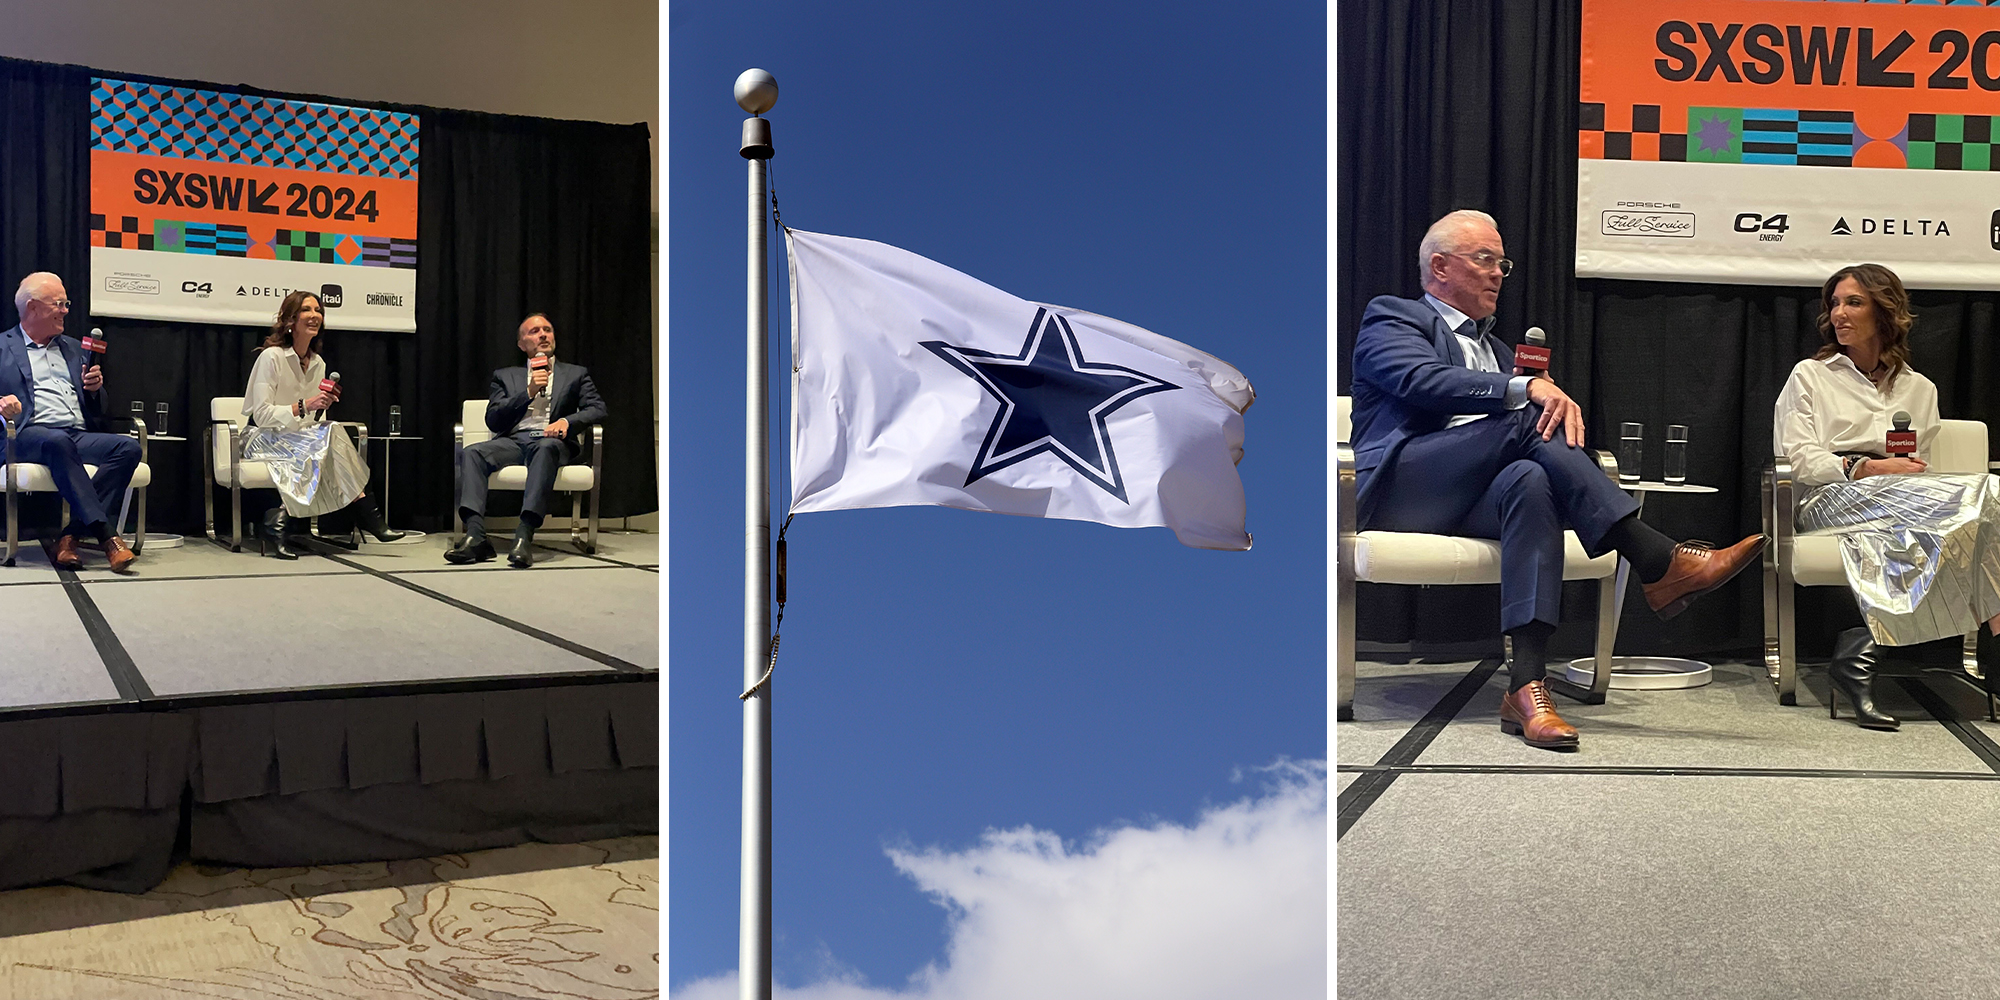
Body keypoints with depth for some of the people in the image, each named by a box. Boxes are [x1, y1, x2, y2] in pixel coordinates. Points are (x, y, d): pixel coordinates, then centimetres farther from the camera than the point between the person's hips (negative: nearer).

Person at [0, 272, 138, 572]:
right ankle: (107, 536, -43)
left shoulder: (74, 348, 29)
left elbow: (98, 409, 29)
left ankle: (70, 537, -32)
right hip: (29, 434, -5)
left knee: (128, 447, -27)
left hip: (79, 435, 5)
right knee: (58, 442, -39)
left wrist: (95, 389, 6)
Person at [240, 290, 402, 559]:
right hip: (264, 439, -7)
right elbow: (262, 415, -16)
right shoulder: (271, 357, -10)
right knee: (329, 438, -30)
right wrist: (304, 405, -26)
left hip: (297, 437, 7)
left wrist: (324, 404, -9)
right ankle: (367, 517, -31)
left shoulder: (318, 364, 10)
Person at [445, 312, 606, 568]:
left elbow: (597, 410, 7)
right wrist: (529, 393, -3)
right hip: (512, 440, 2)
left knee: (546, 447, -40)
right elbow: (493, 420, 10)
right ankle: (475, 536, -41)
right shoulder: (505, 377, 24)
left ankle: (524, 535, -52)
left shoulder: (576, 374, 23)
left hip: (550, 439, -2)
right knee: (472, 453, -29)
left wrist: (567, 421, -13)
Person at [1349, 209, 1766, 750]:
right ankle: (1660, 566, -30)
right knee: (1530, 421, -27)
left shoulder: (1493, 347, 34)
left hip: (1474, 498, 5)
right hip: (1404, 489, -5)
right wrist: (1525, 389, -23)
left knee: (1531, 481, -32)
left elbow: (1544, 402, 19)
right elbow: (1424, 381, -11)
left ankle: (1527, 687, -44)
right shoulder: (1391, 317, 11)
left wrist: (1560, 400, -7)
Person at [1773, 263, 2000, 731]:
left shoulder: (1918, 389, 26)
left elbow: (1920, 470, 18)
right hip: (1829, 500, -4)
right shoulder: (1810, 376, 16)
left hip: (1904, 500, 4)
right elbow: (1797, 459, 3)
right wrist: (1866, 468, -12)